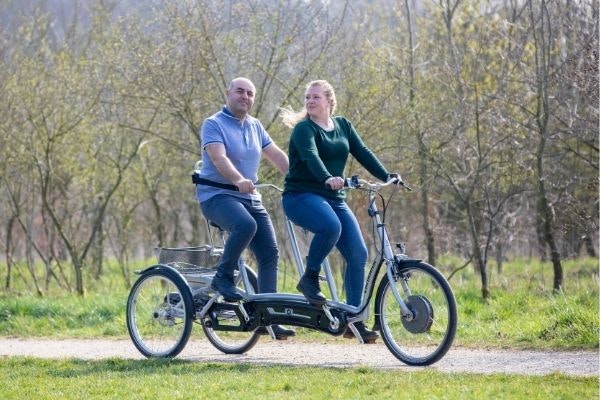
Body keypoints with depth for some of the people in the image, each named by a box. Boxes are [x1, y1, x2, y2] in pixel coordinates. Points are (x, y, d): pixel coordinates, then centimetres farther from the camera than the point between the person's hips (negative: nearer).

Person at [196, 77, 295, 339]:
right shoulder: (213, 125, -6)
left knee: (269, 253, -4)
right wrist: (239, 180, -40)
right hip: (217, 195, -7)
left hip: (250, 198, 7)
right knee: (246, 225, -37)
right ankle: (223, 277, -16)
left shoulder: (255, 126, 15)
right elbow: (219, 158, -22)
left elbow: (276, 155, 14)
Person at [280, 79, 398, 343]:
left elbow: (363, 153, 4)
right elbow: (311, 157, -26)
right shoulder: (304, 129, -8)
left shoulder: (343, 126, 13)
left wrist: (387, 177, -10)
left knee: (358, 254, -7)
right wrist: (328, 179, -45)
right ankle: (309, 279, -15)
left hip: (334, 198, 6)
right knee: (331, 226, -37)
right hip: (302, 196, -6)